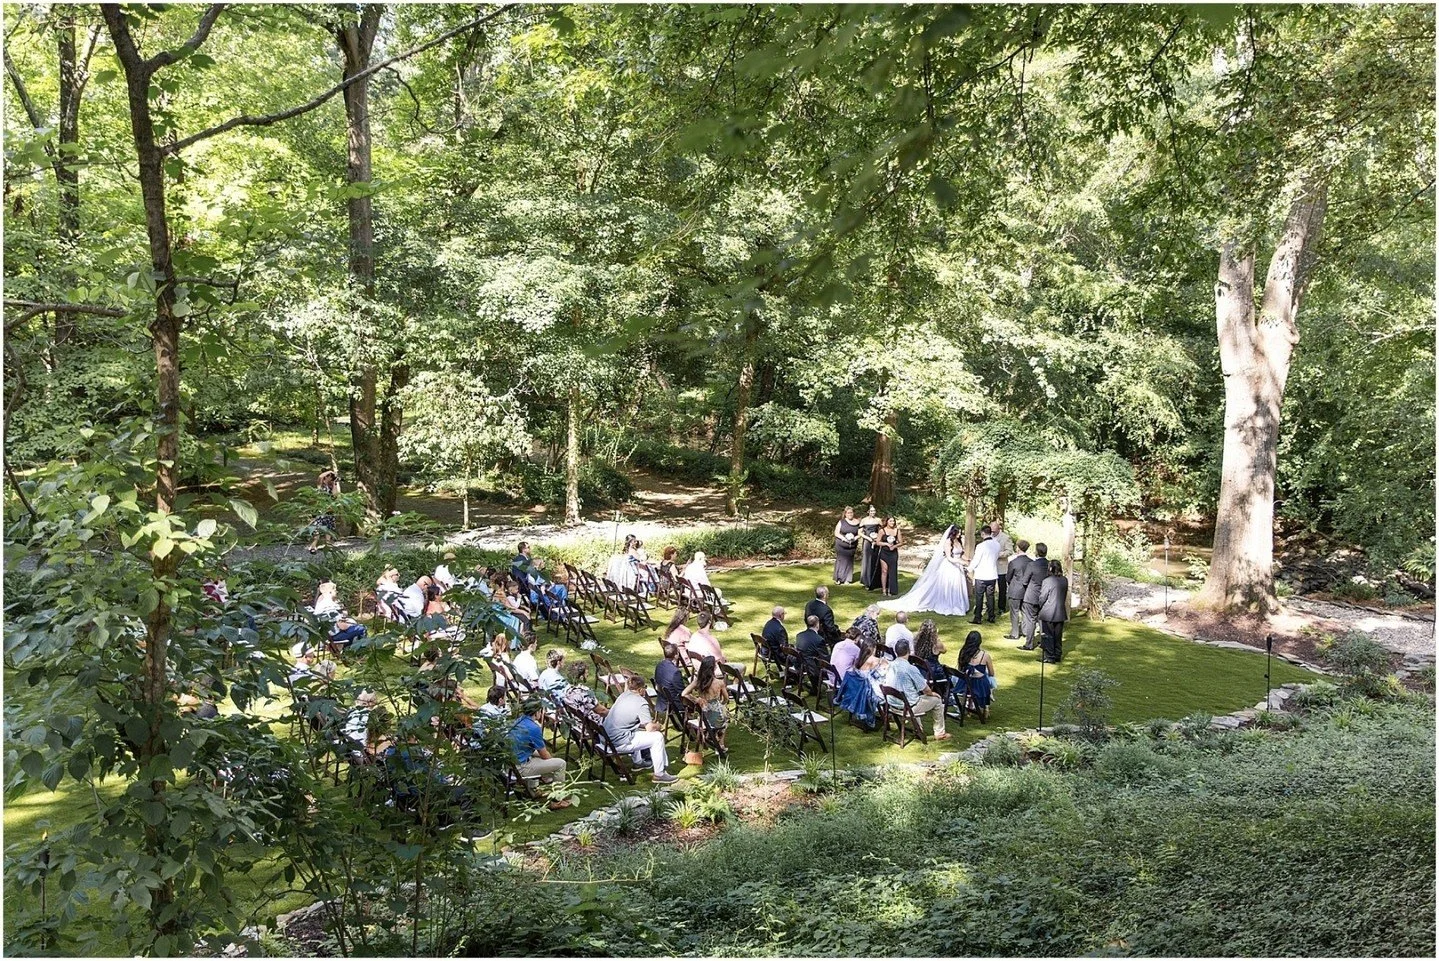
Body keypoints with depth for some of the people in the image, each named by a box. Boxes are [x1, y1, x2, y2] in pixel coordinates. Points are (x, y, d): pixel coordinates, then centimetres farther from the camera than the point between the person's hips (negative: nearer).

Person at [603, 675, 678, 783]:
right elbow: (650, 728, -16)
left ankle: (638, 762, 42)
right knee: (657, 737, -3)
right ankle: (659, 774, 3)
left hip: (606, 738, 9)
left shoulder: (622, 696, 11)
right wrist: (659, 726, 5)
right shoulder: (641, 703, -13)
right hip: (619, 743, -9)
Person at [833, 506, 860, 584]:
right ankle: (838, 578, 8)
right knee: (840, 561, 0)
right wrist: (844, 538, -16)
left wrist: (855, 538, -13)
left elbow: (859, 534, 7)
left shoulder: (857, 523, 4)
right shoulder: (841, 522, -1)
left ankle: (847, 579, 10)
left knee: (849, 562, 4)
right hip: (841, 545, -2)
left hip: (851, 546, 2)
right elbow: (836, 533, -2)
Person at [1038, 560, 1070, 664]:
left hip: (1048, 614, -6)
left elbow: (1042, 598, -11)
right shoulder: (1065, 580, 0)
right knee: (1058, 636, 15)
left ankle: (1050, 657, 6)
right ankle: (1058, 655, 22)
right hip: (1061, 613, 6)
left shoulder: (1047, 581, -18)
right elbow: (1065, 596, 8)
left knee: (1048, 636, 4)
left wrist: (1041, 607, 7)